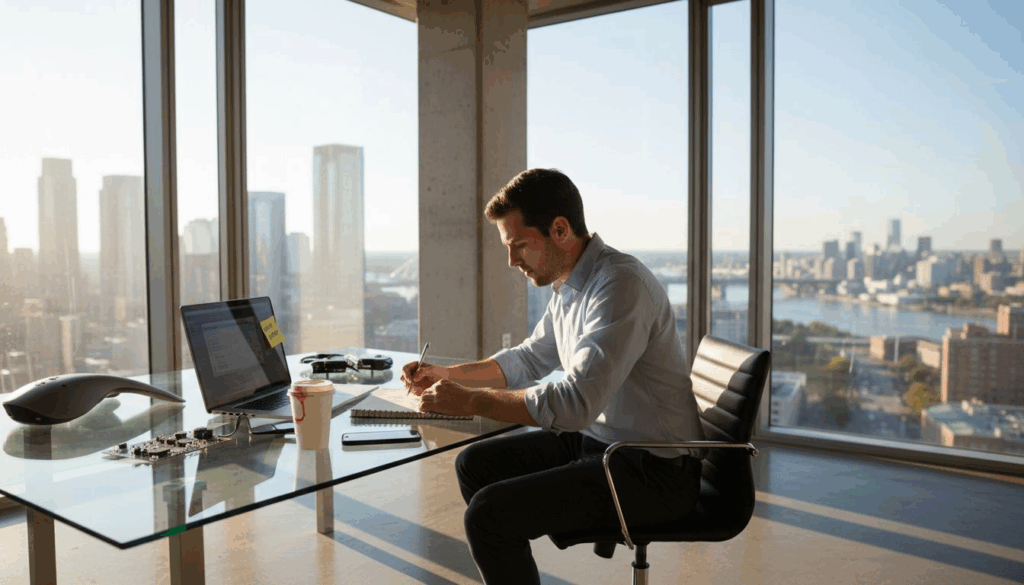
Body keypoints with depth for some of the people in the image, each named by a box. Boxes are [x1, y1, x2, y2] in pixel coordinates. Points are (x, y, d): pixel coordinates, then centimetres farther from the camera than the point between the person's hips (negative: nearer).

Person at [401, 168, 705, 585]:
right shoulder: (568, 287, 7)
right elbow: (529, 360, 22)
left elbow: (577, 402, -31)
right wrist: (447, 375, 12)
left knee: (489, 512, -21)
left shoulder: (621, 284, -23)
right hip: (597, 439, 9)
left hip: (654, 470, -9)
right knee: (476, 465, 13)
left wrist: (470, 401, -22)